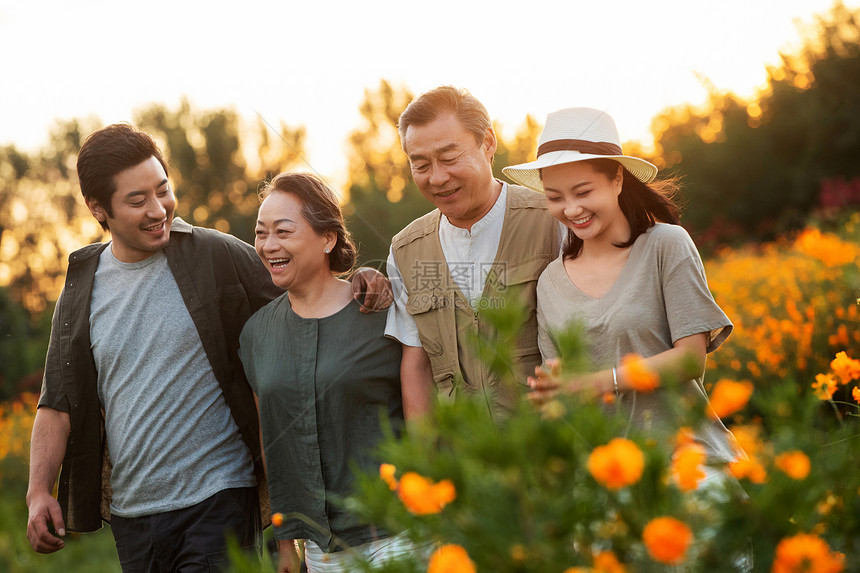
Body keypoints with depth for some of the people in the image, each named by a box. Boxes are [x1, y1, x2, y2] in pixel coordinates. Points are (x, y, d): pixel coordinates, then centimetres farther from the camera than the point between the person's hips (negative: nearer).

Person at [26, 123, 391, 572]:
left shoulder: (219, 257, -3)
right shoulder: (82, 290, 7)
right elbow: (58, 403, 9)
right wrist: (38, 491, -3)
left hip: (218, 500, -4)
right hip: (131, 510, 4)